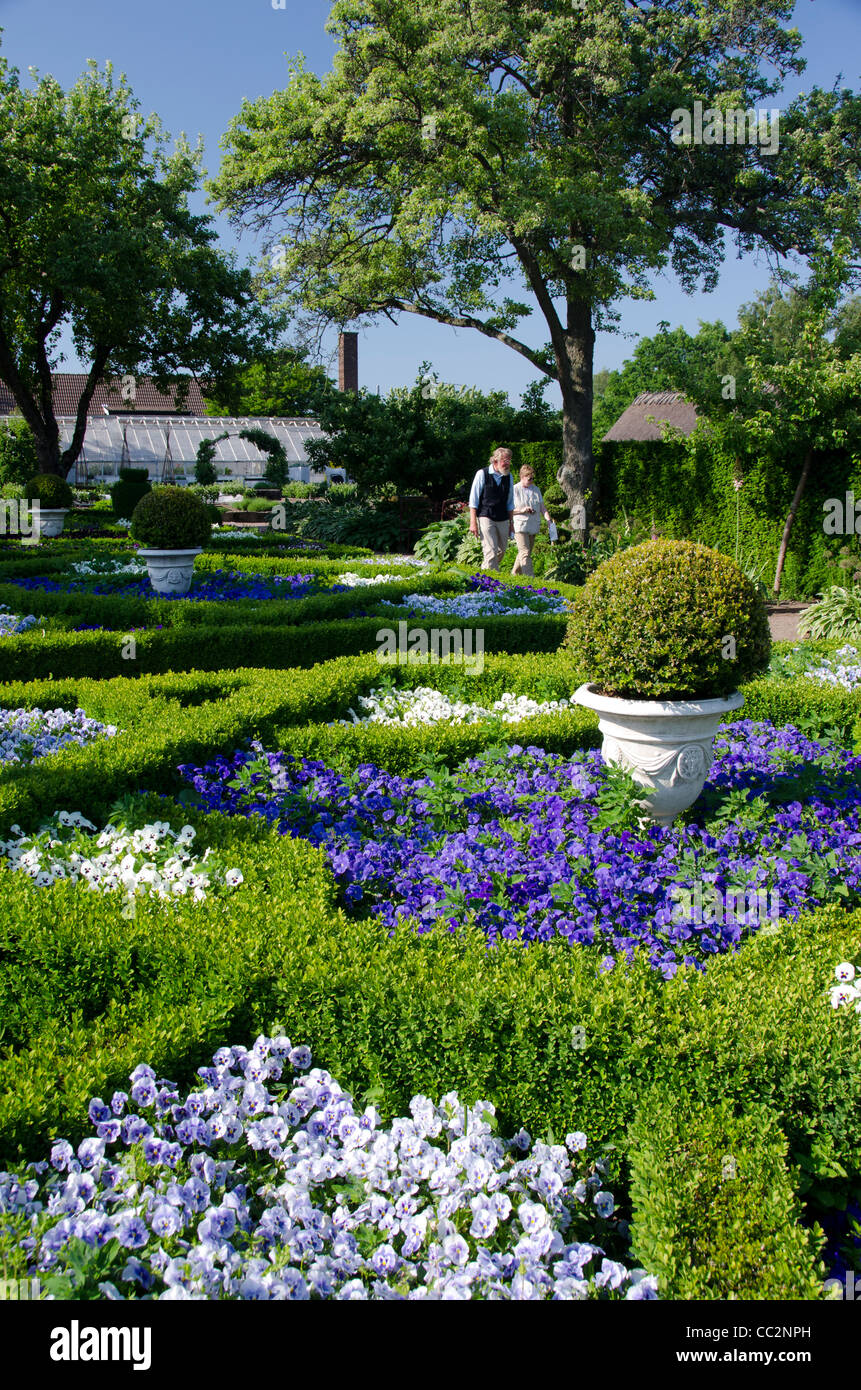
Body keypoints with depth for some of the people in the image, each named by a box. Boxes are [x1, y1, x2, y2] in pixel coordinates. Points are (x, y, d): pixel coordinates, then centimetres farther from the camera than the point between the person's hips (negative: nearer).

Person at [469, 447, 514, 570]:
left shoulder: (508, 476, 10)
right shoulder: (482, 474, -4)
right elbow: (473, 499, -4)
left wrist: (511, 522, 16)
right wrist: (473, 522, -9)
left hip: (503, 520, 5)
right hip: (486, 517, -5)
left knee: (501, 551, 9)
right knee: (491, 552, -13)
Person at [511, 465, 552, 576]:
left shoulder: (536, 490, 15)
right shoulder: (514, 490, -2)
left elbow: (542, 507, 15)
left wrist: (548, 519, -1)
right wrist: (522, 510, -16)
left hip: (533, 527, 6)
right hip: (520, 526, -6)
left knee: (525, 553, 10)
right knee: (525, 553, -15)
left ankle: (514, 575, 23)